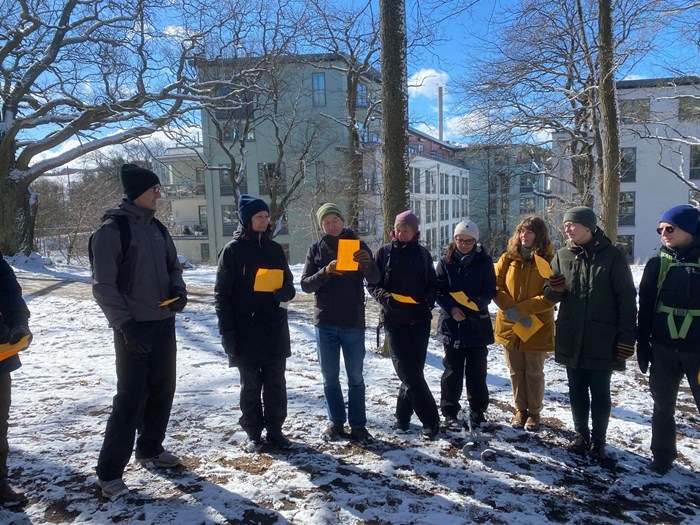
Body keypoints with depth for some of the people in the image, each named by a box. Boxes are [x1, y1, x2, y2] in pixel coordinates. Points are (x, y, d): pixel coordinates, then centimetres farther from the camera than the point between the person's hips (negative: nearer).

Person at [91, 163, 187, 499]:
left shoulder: (157, 228, 10)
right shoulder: (112, 230, -11)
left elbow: (173, 266, 19)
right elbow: (103, 285, -13)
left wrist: (178, 291, -3)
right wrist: (126, 325, -19)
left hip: (164, 323, 7)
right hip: (133, 328, -7)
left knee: (162, 390, 14)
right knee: (131, 397, -5)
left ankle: (150, 449, 32)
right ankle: (109, 471, 8)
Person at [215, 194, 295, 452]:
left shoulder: (275, 249, 8)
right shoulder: (232, 250, -5)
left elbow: (288, 284, 15)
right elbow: (222, 294, -6)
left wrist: (284, 291, -10)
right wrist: (228, 332, -12)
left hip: (275, 330, 4)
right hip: (246, 331, -4)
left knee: (276, 383, 11)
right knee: (251, 385, 8)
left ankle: (275, 429, 24)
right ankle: (253, 434, 21)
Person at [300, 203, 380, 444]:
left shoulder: (358, 245, 0)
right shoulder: (316, 249, 4)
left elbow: (375, 279, -11)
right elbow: (306, 284, -2)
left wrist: (368, 264, -33)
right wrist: (325, 272, -21)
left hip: (353, 322, -1)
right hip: (325, 323, 2)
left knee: (355, 377, 6)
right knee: (330, 377, 9)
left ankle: (358, 425, 17)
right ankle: (336, 423, 22)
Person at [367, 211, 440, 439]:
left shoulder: (422, 254, 6)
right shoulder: (384, 252, 1)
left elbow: (432, 285, 11)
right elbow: (372, 284, 2)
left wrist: (428, 302, -8)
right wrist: (386, 298, -17)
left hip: (419, 320, 2)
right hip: (394, 321, -2)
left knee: (413, 370, 6)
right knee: (409, 372, -6)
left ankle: (402, 415, 22)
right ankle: (430, 420, 3)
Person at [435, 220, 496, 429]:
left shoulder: (484, 261, 0)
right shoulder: (446, 261, 1)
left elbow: (490, 291, -3)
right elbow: (438, 290, -1)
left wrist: (477, 302, -22)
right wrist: (451, 308, -17)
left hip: (478, 323, 0)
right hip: (452, 323, 0)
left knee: (477, 370, 7)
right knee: (453, 370, 6)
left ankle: (478, 410, 23)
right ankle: (450, 412, 17)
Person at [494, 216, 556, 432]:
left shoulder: (548, 261, -8)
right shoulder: (508, 258, 2)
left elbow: (551, 296, -13)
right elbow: (496, 287, -1)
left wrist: (521, 309, -20)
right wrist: (510, 309, -15)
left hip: (537, 328, -3)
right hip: (510, 325, 3)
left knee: (534, 372, 10)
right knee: (516, 371, 14)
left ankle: (534, 412, 28)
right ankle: (520, 409, 31)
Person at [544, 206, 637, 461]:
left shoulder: (612, 255, -8)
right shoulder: (562, 256, 3)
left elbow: (627, 298, -7)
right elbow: (551, 295, 8)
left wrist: (626, 336, -10)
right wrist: (555, 289, -16)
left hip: (602, 340, -3)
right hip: (571, 339, 4)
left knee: (600, 393, 9)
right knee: (577, 390, 15)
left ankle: (598, 440, 25)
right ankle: (581, 435, 31)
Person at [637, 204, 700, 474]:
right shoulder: (658, 263, 2)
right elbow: (645, 305, 4)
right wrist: (642, 344, 2)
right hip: (663, 349, 2)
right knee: (663, 406, 12)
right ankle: (662, 456, 27)